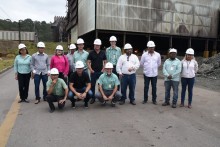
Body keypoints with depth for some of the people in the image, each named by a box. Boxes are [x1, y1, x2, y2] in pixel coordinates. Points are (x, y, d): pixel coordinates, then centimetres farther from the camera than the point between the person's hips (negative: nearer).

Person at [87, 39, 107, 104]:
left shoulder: (103, 53, 5)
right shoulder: (91, 53, 1)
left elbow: (105, 62, 8)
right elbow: (88, 62, -1)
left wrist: (103, 69, -4)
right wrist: (90, 69, -12)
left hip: (101, 72, 1)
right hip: (93, 72, -1)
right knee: (92, 85, 3)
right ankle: (93, 98, 13)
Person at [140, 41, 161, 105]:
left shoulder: (157, 55, 1)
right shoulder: (144, 55, -3)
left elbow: (159, 63, 13)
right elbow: (142, 63, 7)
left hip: (154, 74, 1)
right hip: (146, 73, -1)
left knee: (154, 87, 7)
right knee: (146, 87, 5)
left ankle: (154, 99, 20)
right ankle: (145, 99, 19)